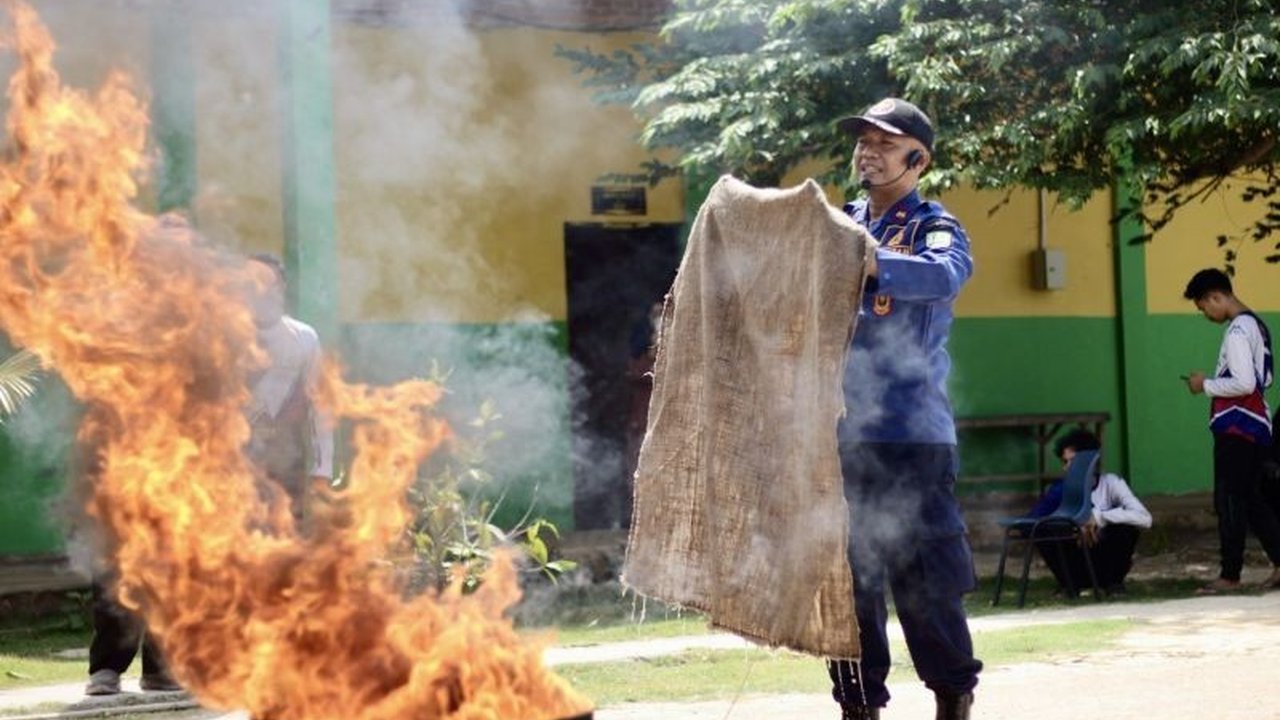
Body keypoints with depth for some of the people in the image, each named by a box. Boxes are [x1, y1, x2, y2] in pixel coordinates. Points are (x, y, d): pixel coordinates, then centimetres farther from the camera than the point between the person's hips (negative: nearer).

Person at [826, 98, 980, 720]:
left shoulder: (934, 228, -1)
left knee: (924, 578, -3)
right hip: (837, 432, 5)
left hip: (909, 433, -5)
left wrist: (868, 262, -41)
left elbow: (944, 274, -24)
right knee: (845, 577, 7)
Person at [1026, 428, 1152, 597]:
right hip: (1077, 562, 2)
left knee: (1125, 526, -29)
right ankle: (1070, 583, -3)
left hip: (1107, 562, -2)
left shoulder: (1110, 483, -12)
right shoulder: (1060, 489, -6)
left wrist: (1099, 517, -34)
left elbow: (1144, 518, -26)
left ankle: (1113, 582, -7)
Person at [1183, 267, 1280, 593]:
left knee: (1229, 503, -2)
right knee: (1252, 500, 14)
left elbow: (1244, 383, -24)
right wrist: (1214, 383, 13)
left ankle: (1230, 575, 3)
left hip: (1237, 429, -10)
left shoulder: (1238, 331, -17)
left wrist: (1207, 385, -10)